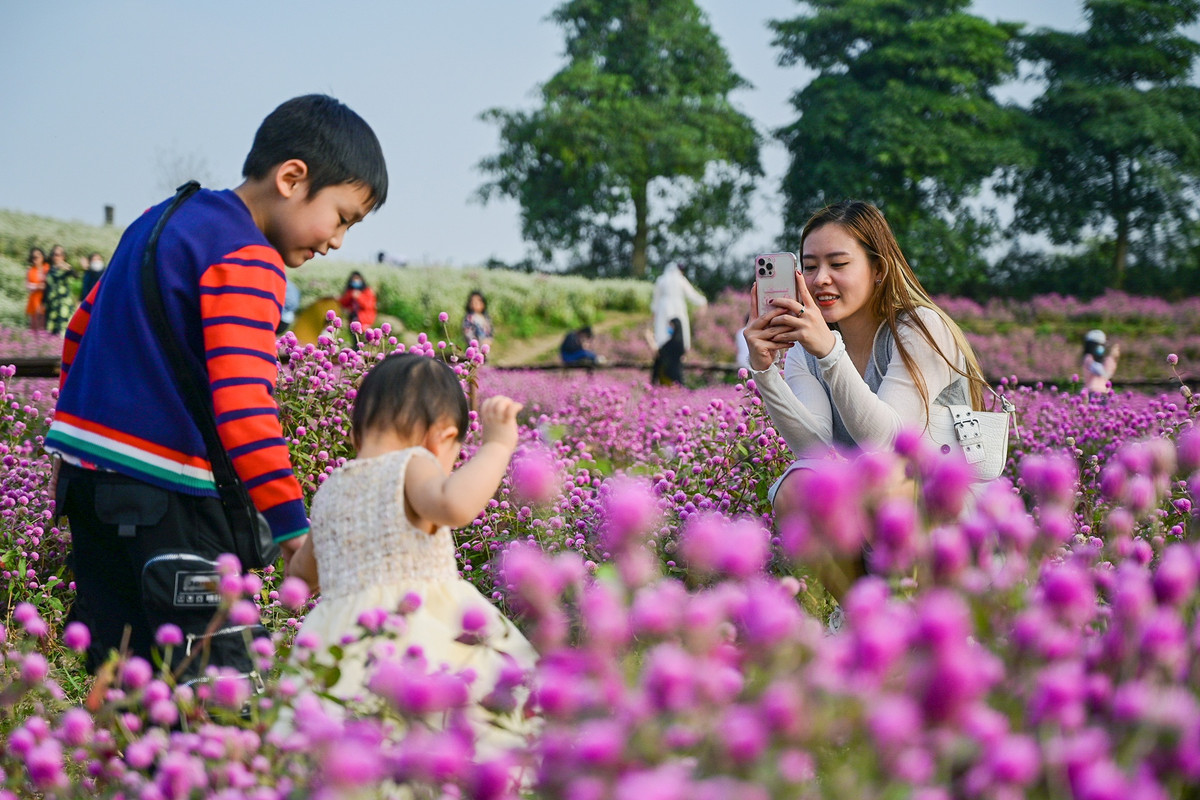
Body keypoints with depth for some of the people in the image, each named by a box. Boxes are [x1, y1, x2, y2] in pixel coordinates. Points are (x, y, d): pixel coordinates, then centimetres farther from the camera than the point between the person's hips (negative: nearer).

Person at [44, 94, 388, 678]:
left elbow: (82, 333, 23)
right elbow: (242, 402, -22)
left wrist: (85, 442, 30)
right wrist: (290, 525, -21)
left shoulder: (163, 219, 16)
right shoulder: (246, 261, -12)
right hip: (165, 495, -9)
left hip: (88, 473, 9)